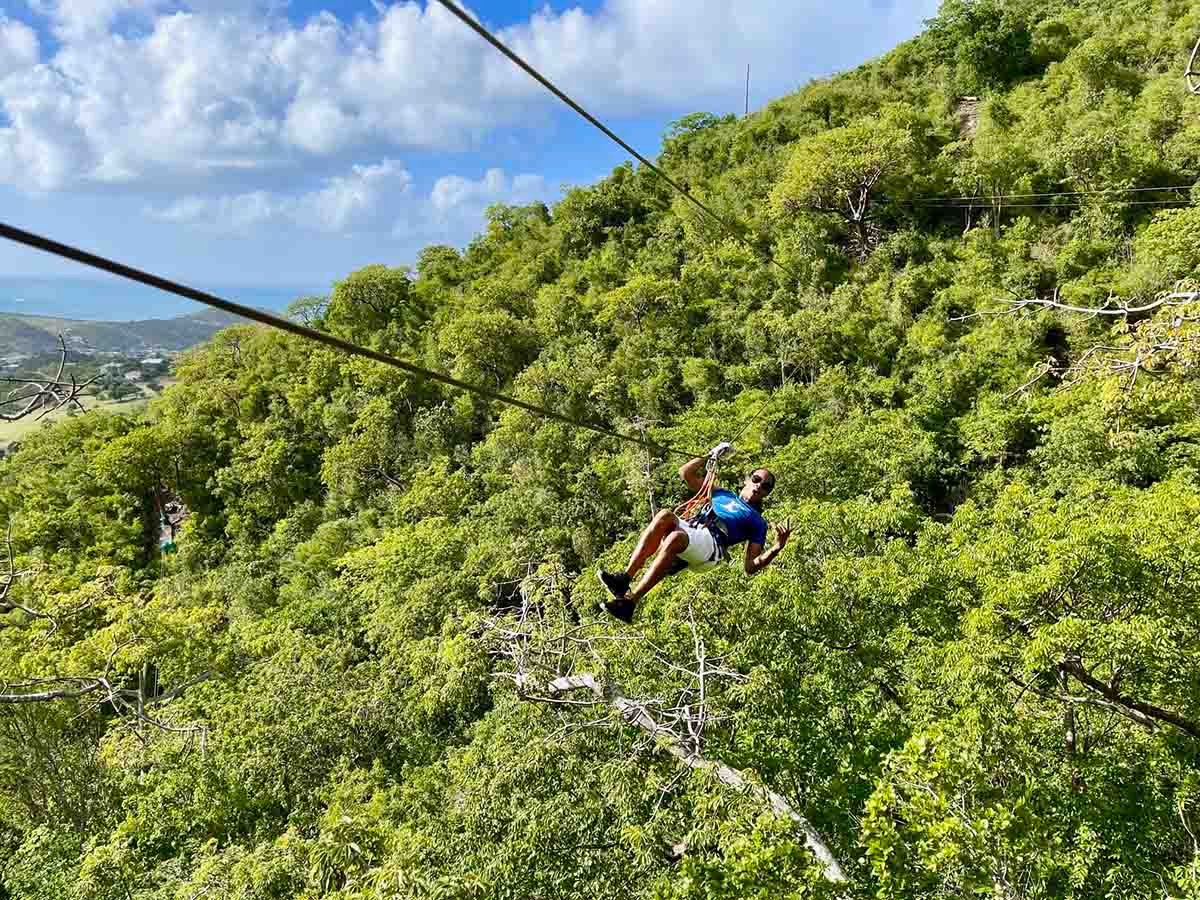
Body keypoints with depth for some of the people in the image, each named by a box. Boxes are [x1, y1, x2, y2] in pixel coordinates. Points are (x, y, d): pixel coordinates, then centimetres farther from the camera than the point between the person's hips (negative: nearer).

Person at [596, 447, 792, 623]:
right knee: (665, 515, -31)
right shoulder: (723, 495, 36)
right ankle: (625, 578, -37)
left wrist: (777, 548, -6)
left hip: (711, 544, -4)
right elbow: (686, 473, 37)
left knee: (675, 538, -38)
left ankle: (631, 601, -41)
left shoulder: (758, 523, 23)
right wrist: (710, 456, 33)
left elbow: (751, 567, 10)